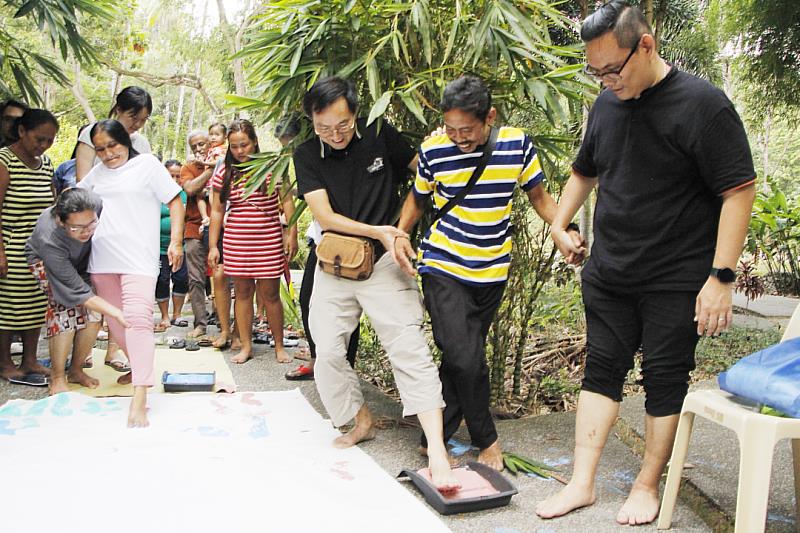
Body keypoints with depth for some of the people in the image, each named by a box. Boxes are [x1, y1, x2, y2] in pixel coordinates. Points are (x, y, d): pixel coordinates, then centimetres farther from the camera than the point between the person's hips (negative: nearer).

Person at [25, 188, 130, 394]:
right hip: (45, 261, -4)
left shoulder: (97, 204, -37)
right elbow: (78, 291, -40)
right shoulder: (49, 239, -43)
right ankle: (57, 379, -10)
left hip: (81, 261, 4)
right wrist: (115, 312, -47)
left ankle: (76, 370, 10)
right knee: (65, 307, -24)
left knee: (94, 313, -10)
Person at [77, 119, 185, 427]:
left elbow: (176, 203, 0)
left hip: (138, 257, -6)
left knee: (138, 319, -18)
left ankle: (139, 400, -24)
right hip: (102, 259, 6)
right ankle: (138, 366, 31)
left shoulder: (147, 164, 2)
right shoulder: (97, 173, 17)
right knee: (115, 321, 9)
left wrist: (176, 242, -9)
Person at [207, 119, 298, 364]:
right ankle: (246, 346, 17)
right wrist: (213, 246, 4)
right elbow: (216, 211, 7)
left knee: (270, 294, 2)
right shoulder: (224, 173, 4)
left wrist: (292, 235, -6)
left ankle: (279, 346, 15)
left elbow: (287, 201, 1)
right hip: (236, 242, 2)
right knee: (242, 292, 7)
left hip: (269, 242, -2)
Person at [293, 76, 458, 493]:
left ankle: (436, 450, -19)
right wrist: (375, 231, -20)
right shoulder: (307, 155, 0)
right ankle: (361, 421, 25)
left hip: (384, 261, -3)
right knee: (328, 352, 2)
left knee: (409, 346, -14)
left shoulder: (380, 136, -3)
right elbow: (323, 215, -8)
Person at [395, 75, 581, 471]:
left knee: (459, 359, 10)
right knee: (466, 360, -12)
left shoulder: (517, 143, -5)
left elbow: (539, 196, 6)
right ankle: (487, 439, 9)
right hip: (443, 269, -2)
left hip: (492, 273, 2)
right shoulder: (433, 149, -8)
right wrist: (400, 234, -7)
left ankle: (436, 439, 25)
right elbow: (418, 198, 9)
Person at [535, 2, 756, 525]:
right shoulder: (607, 104, 6)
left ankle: (648, 485, 21)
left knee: (665, 379, 4)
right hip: (609, 273, 6)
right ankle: (583, 483, 15)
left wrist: (721, 276, -20)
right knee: (602, 369, 7)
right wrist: (560, 225, 14)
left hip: (677, 281, -5)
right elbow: (584, 172, 24)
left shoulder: (702, 103, -13)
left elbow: (739, 189, -15)